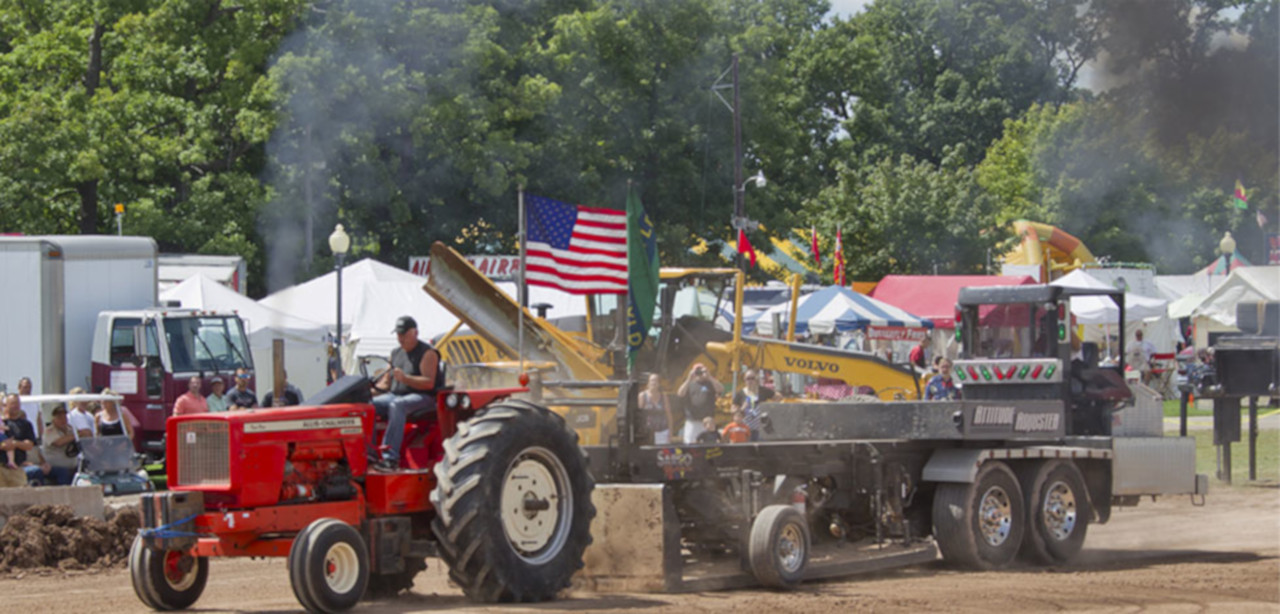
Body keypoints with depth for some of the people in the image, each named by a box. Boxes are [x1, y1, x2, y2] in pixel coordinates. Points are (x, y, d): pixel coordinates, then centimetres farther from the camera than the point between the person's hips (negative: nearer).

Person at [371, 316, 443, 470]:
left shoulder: (427, 353, -5)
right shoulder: (396, 353, 18)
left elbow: (429, 383, -16)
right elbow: (387, 381, 22)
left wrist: (405, 378, -28)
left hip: (423, 398, -7)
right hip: (396, 395, 7)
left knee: (396, 405, -39)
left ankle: (391, 456, -46)